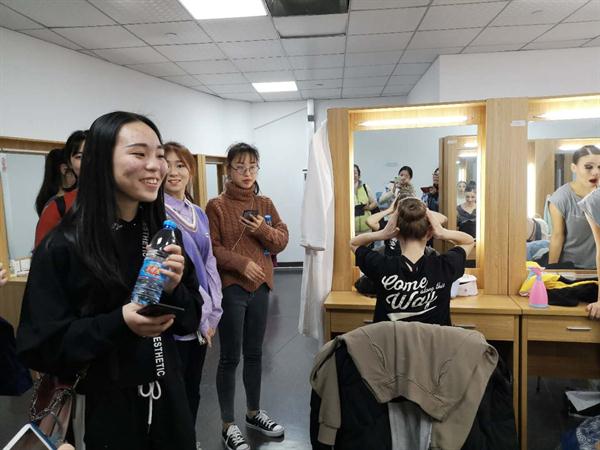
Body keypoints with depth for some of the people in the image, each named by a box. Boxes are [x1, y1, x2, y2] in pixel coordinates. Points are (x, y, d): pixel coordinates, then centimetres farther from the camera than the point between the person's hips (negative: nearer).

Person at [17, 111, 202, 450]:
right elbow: (39, 347, -13)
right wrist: (118, 324, -27)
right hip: (108, 410, -4)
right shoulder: (62, 247, -15)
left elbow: (191, 320, 2)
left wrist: (174, 291, -19)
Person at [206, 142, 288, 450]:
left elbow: (282, 241, 5)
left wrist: (263, 230, -14)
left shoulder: (265, 204, 8)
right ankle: (228, 425, 21)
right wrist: (242, 263, -21)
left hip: (260, 286, 5)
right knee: (230, 356, 4)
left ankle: (253, 412, 35)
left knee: (254, 353, 17)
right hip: (230, 288, -5)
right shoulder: (216, 206, -6)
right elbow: (210, 248, -12)